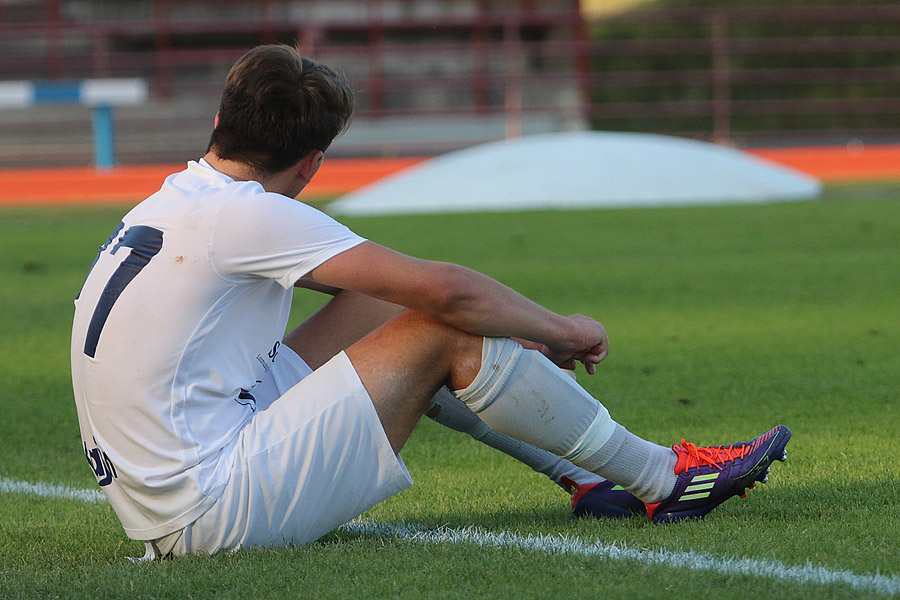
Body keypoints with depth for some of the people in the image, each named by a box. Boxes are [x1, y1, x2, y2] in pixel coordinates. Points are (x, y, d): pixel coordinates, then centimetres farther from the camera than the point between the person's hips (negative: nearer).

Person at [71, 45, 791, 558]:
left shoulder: (175, 202, 14)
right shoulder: (243, 214, -14)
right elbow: (448, 290, -17)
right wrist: (561, 331, 1)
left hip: (159, 508, 9)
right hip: (214, 515, -9)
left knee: (380, 303, 15)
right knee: (449, 331, -7)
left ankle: (584, 472, 21)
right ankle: (662, 478, 5)